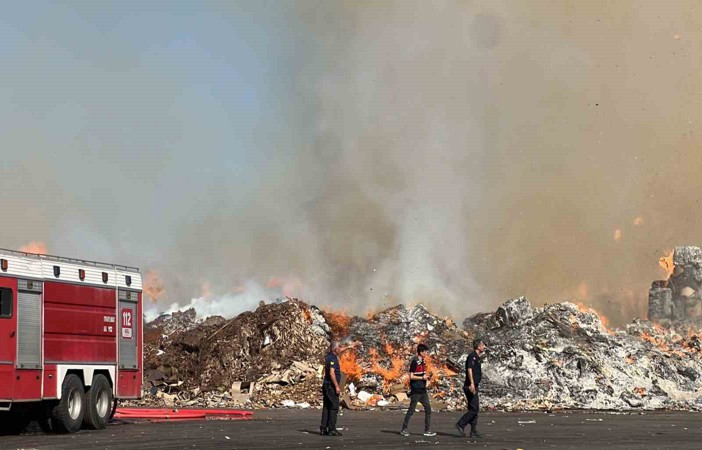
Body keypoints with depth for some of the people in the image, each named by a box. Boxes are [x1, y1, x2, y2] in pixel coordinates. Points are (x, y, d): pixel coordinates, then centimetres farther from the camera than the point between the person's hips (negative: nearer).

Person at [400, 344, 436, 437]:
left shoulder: (423, 361, 12)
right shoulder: (414, 362, -13)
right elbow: (411, 376, -16)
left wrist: (427, 376, 5)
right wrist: (423, 378, -16)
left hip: (423, 390, 8)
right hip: (415, 390, -8)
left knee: (428, 409, 4)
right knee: (411, 410, -2)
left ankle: (427, 430, 7)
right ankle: (404, 429, 7)